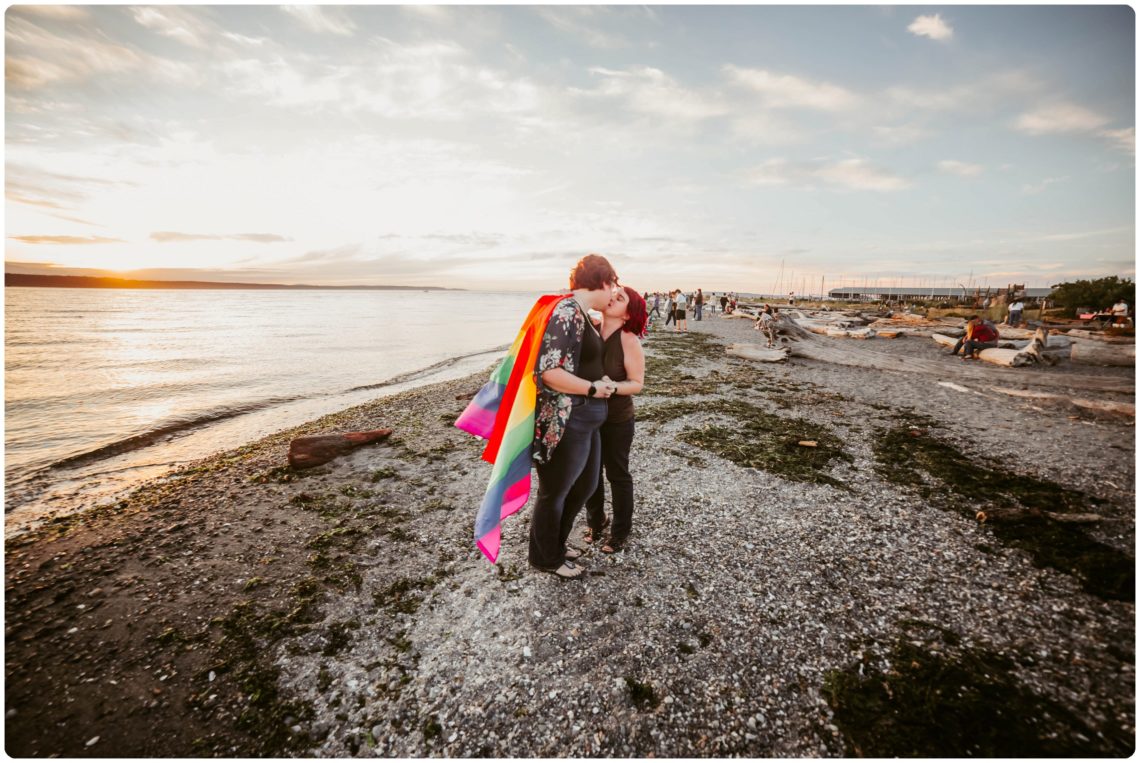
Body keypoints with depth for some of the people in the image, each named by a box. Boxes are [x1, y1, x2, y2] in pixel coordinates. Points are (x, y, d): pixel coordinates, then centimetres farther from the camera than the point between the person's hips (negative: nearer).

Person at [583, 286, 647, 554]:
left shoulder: (628, 340, -17)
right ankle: (595, 520, 42)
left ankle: (621, 531, 34)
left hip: (616, 421, -4)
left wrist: (612, 386, -31)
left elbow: (637, 383, -15)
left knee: (617, 474, 12)